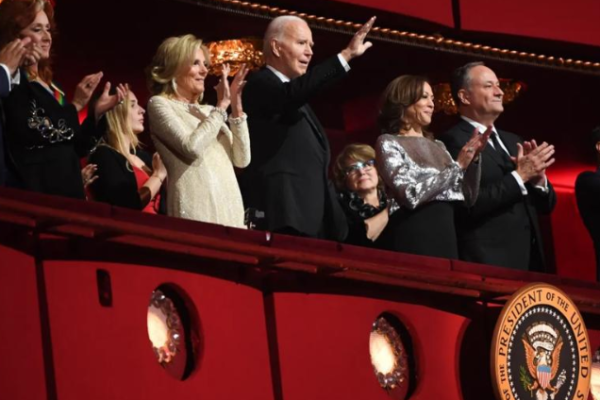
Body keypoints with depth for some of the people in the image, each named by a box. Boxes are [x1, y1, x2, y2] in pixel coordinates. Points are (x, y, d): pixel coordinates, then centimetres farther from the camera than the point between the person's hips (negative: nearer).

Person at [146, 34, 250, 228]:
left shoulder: (207, 111, 19)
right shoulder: (160, 104, 2)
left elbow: (241, 160, 12)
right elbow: (192, 147, -15)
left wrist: (236, 108, 4)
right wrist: (221, 107, -5)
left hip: (229, 209, 6)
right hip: (196, 210, -6)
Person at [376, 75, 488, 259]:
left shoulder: (437, 146, 18)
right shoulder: (388, 143, -1)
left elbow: (468, 197, 15)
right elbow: (411, 195, -15)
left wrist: (473, 158, 0)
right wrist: (457, 166, -10)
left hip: (447, 237, 6)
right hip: (415, 239, -6)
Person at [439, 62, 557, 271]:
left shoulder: (513, 142, 17)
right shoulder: (454, 141, -7)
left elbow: (546, 205, 17)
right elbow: (468, 204, -18)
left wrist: (538, 180, -3)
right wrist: (520, 176, -14)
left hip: (529, 259, 7)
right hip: (489, 264, -7)